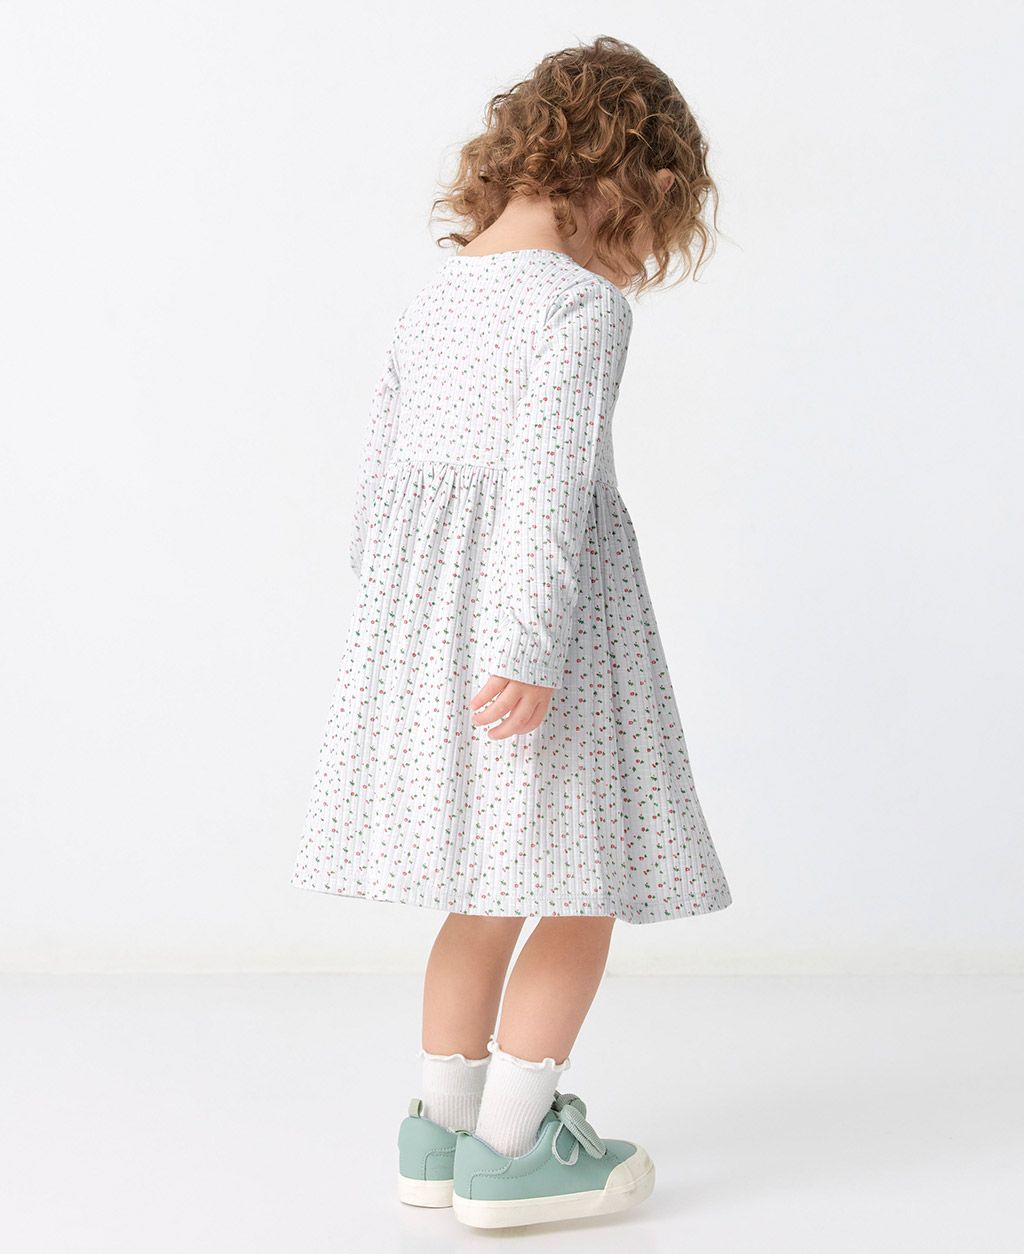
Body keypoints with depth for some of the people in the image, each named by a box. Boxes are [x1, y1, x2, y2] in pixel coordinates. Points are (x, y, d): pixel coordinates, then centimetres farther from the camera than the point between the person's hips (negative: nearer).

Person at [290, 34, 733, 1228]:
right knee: (582, 893, 5)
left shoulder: (432, 297, 12)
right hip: (539, 599, -8)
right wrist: (531, 649, -24)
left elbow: (379, 473, 15)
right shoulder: (583, 300, -10)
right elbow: (550, 472, -21)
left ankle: (441, 1129, 25)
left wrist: (395, 622, 23)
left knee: (487, 894, 17)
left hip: (424, 615, 8)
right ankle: (510, 1150, 9)